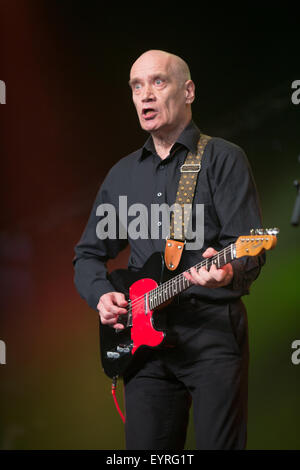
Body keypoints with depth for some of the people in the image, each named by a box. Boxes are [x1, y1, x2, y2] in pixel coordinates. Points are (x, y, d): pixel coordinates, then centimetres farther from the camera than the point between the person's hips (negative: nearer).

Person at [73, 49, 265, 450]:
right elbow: (88, 254, 22)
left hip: (213, 331, -4)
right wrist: (101, 294, 1)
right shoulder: (122, 174, 16)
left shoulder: (224, 159, 0)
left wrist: (228, 272, -32)